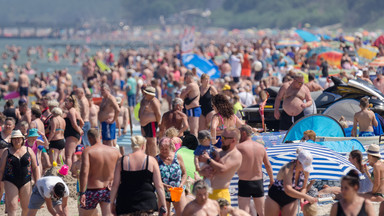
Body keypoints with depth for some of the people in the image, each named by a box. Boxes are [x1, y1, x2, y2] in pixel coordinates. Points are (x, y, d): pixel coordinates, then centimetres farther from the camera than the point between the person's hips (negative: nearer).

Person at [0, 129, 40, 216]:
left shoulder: (29, 151, 7)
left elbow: (35, 168, 10)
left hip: (26, 182, 2)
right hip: (10, 182, -2)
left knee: (26, 207, 4)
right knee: (12, 206, -11)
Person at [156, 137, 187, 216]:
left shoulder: (178, 157, 1)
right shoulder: (157, 159, -5)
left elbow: (184, 174, 8)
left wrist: (181, 184, -10)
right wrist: (164, 185, -23)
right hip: (163, 194, -1)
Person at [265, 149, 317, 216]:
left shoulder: (305, 171, -11)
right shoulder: (288, 169, -30)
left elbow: (303, 188, 3)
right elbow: (288, 190, -42)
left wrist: (301, 199, -18)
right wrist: (306, 196, -44)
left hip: (291, 201, 4)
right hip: (274, 199, -4)